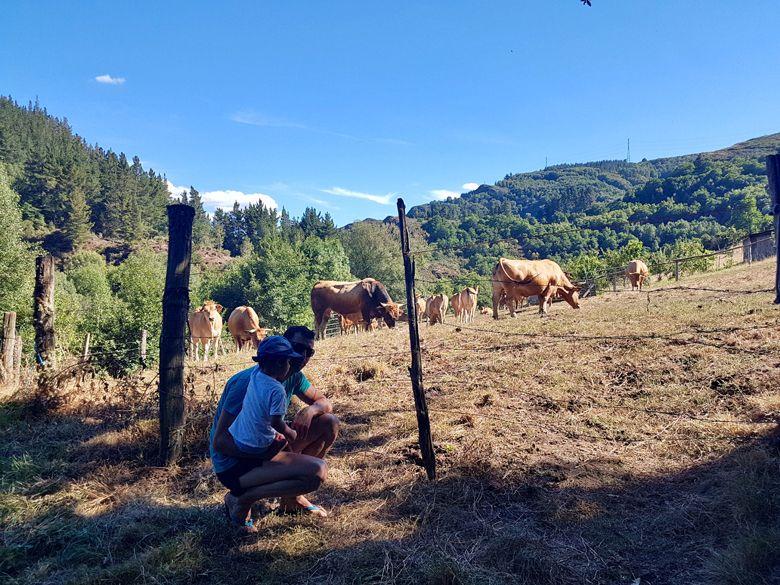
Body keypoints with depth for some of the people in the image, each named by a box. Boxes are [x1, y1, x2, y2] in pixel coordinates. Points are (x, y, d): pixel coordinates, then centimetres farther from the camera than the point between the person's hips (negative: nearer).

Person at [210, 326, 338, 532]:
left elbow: (324, 402, 10)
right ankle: (242, 498, -7)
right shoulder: (250, 381, -24)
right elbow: (220, 441, -24)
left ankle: (292, 497, 11)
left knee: (329, 423, 0)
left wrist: (311, 409, -13)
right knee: (317, 470, -27)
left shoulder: (294, 376, 1)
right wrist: (266, 452, -29)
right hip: (235, 462, -8)